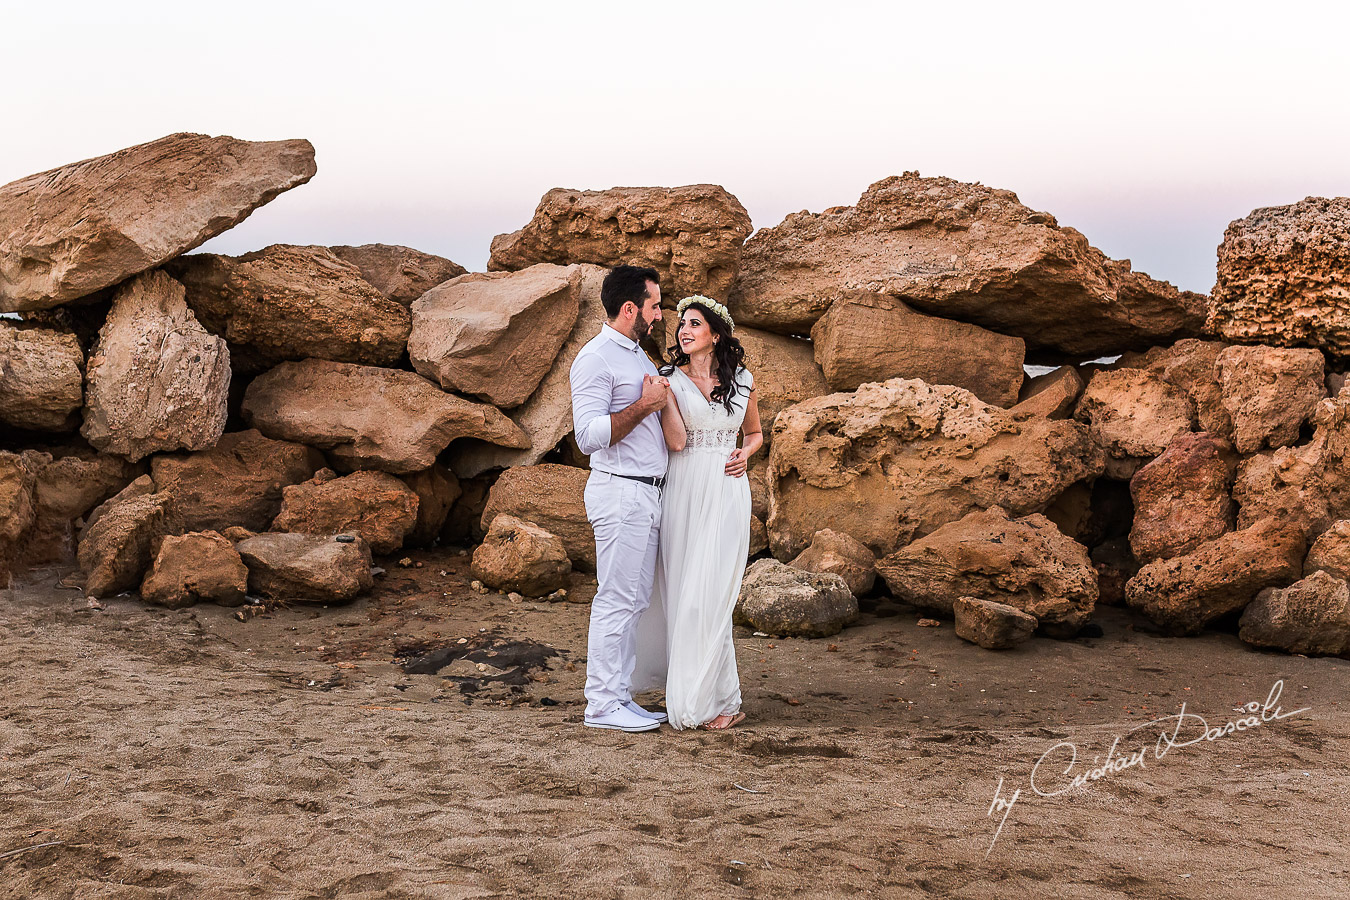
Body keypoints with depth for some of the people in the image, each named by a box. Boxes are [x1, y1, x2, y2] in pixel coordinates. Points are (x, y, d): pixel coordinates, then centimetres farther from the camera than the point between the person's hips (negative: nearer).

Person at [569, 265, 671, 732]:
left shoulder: (638, 355, 19)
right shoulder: (596, 358, -11)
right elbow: (589, 436, -19)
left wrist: (664, 398, 14)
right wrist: (645, 405, -18)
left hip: (647, 493, 10)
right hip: (620, 491, -9)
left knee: (634, 600, 10)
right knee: (617, 599, -7)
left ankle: (620, 697, 16)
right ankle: (602, 703, -1)